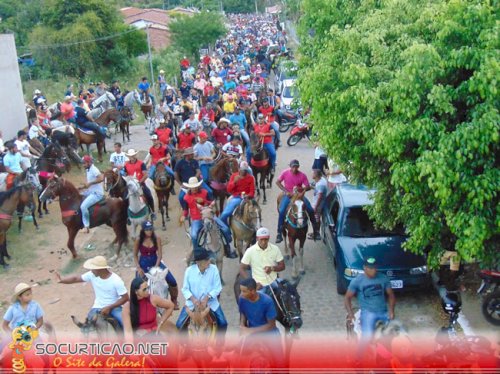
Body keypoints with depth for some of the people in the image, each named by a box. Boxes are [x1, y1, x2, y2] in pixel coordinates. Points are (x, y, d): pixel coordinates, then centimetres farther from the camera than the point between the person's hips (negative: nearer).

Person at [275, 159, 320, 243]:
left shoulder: (302, 175, -9)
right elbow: (278, 182, -5)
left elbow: (308, 187, -6)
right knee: (282, 211, -24)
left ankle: (316, 231, 4)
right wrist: (286, 191, -15)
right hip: (288, 195, -1)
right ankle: (279, 233, -16)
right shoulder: (285, 173, -9)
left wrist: (301, 189, -28)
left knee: (310, 210, -11)